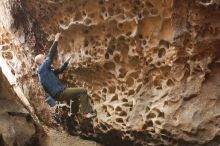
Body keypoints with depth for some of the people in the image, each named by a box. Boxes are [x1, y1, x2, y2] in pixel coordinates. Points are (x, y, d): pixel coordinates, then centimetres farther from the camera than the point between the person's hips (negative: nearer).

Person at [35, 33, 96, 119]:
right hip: (59, 93, -11)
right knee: (82, 91, -15)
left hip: (60, 92, 11)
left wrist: (66, 62, 17)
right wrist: (56, 41, -15)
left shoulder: (47, 70, 17)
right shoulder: (42, 68, -12)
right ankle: (85, 112, -13)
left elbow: (59, 70, 27)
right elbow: (51, 55, -18)